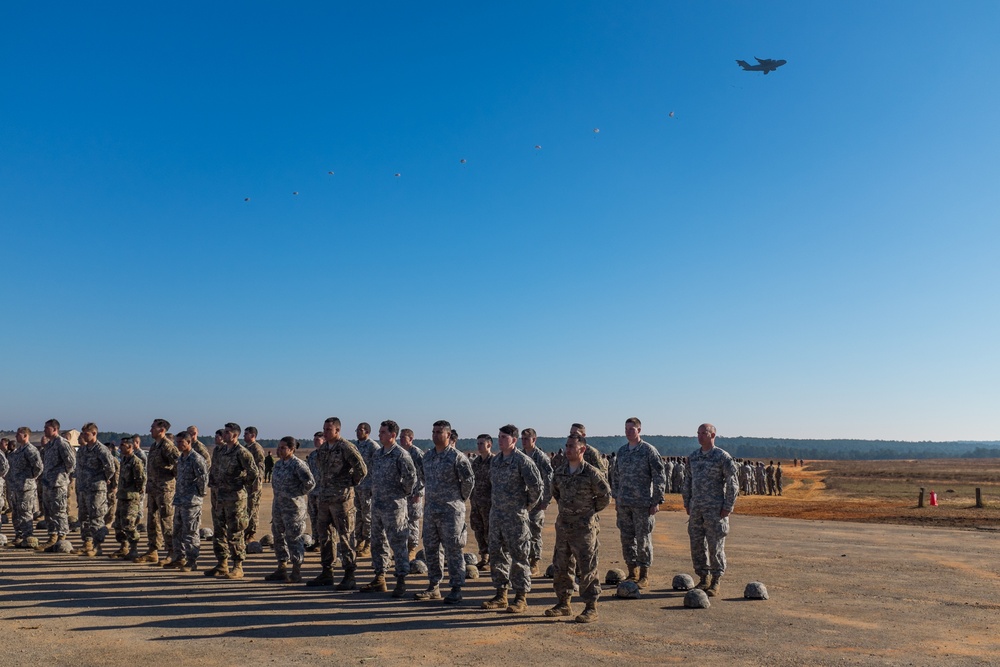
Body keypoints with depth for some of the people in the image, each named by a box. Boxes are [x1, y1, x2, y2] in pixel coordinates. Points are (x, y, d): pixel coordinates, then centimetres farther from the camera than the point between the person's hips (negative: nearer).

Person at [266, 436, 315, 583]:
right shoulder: (278, 464, 10)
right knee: (278, 536, 14)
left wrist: (299, 493, -12)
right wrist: (279, 493, 15)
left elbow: (310, 482, -22)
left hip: (293, 506, -9)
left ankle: (296, 572, 4)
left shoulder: (298, 464, -15)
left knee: (293, 538, -4)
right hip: (278, 505, 9)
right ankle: (282, 569, 25)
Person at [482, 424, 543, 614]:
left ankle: (521, 598, 7)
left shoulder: (522, 460, -13)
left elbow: (537, 486, -14)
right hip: (496, 513, 8)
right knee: (497, 554, 11)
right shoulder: (495, 460, 10)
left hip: (515, 515, -7)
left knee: (518, 556, -1)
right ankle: (501, 595, 22)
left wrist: (528, 506, -5)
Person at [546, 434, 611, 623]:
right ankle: (564, 604, 25)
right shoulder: (559, 472, 5)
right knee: (561, 567, 12)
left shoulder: (592, 473, -12)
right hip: (563, 525, 6)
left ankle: (591, 608, 7)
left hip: (584, 527, -6)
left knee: (587, 569, -1)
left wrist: (590, 511, 3)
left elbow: (605, 496, -2)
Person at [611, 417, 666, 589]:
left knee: (643, 539, 0)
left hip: (643, 504, -5)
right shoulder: (622, 451, 11)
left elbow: (660, 478, -7)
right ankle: (632, 573, 18)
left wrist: (656, 501, -10)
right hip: (623, 504, 5)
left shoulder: (649, 450, -6)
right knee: (627, 538, 8)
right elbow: (616, 476, 18)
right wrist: (616, 499, 15)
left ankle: (644, 575, 10)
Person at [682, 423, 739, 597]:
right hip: (696, 509, 6)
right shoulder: (693, 457, 10)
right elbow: (688, 481, 18)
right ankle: (703, 580, 18)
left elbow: (733, 483, -8)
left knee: (715, 546, -1)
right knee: (697, 545, 7)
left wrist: (728, 507, -12)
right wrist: (687, 503, 11)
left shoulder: (722, 457, -8)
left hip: (715, 509, -6)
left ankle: (715, 583, 9)